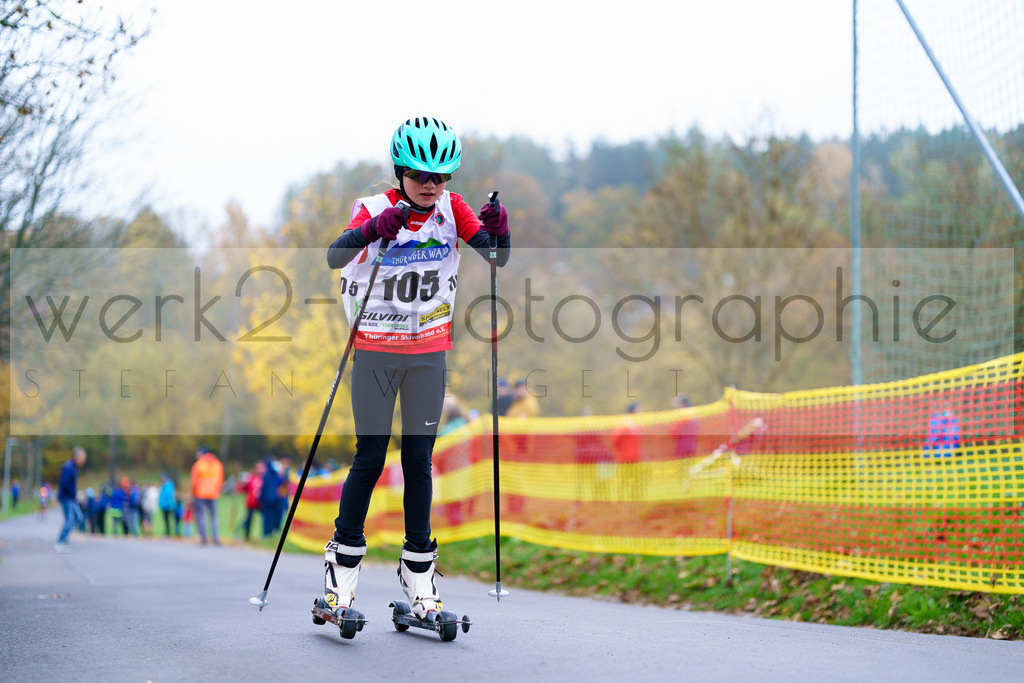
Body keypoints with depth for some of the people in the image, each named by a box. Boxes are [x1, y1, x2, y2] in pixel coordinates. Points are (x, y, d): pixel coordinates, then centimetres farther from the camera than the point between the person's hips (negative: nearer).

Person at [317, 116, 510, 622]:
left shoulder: (451, 209, -3)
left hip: (429, 352, 3)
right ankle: (344, 559, 11)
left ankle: (417, 570, 13)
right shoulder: (374, 209, -12)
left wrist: (497, 231, -32)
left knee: (419, 459, 4)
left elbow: (497, 257, -10)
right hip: (376, 350, -2)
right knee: (370, 457, -5)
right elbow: (335, 258, -28)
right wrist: (374, 230, -46)